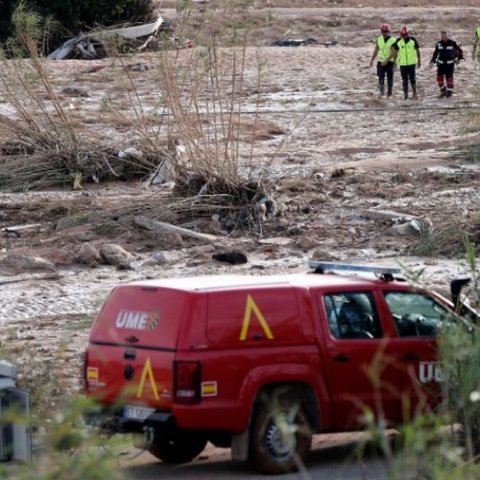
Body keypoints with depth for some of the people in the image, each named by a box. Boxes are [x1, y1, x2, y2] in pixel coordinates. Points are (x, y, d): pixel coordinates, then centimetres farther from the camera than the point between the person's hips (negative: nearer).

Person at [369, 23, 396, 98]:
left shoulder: (393, 41, -9)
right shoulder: (379, 40, 4)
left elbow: (393, 53, -17)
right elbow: (376, 51, 13)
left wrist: (386, 61, -27)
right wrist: (372, 60, 9)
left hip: (389, 62, -2)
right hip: (381, 62, 2)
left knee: (390, 78, 6)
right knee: (381, 77, -14)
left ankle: (389, 93, 19)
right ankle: (382, 92, -23)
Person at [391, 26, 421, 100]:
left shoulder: (413, 40, -3)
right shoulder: (398, 41, -1)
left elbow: (417, 50, 7)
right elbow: (394, 51, 8)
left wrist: (419, 61, 10)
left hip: (412, 63, -1)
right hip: (402, 63, 1)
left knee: (412, 78, -4)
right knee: (404, 80, 5)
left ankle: (414, 93, 10)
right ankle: (405, 94, 11)